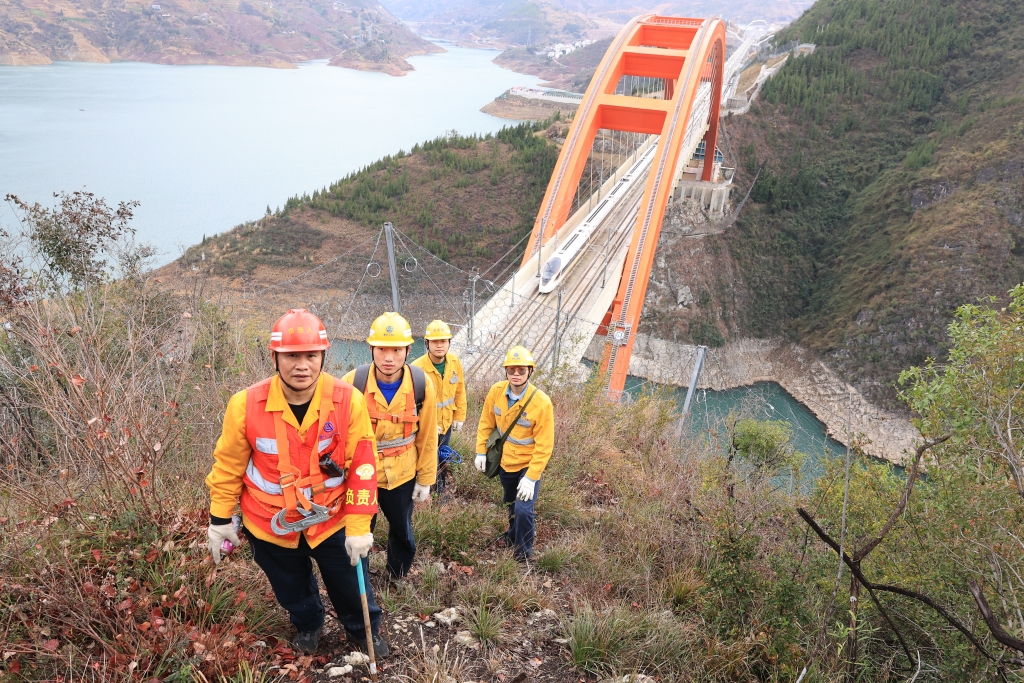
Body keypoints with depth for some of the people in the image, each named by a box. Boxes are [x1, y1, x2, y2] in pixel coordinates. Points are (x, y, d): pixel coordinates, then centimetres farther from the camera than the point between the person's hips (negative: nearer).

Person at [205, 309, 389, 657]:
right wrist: (220, 519, 2)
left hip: (332, 520, -1)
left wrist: (359, 526, -15)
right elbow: (229, 466, -6)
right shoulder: (246, 405, -21)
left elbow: (362, 465, -16)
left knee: (351, 586, 19)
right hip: (270, 524, 1)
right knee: (292, 589, 27)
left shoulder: (349, 401, -22)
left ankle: (365, 628, 51)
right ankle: (307, 625, 59)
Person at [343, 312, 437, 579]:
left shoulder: (421, 385, -16)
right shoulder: (352, 383, -21)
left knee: (402, 532, 20)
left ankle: (398, 581, 46)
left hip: (403, 475, 2)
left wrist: (426, 479, 2)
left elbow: (427, 437, -4)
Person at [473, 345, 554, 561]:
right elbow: (486, 423, 2)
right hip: (505, 460, 5)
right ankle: (514, 534, 54)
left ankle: (523, 555, 12)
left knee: (523, 509, -12)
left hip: (529, 464, -5)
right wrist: (481, 452, 1)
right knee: (510, 503, 26)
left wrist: (531, 477, -24)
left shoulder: (541, 402, -27)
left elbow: (544, 445, -23)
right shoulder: (496, 391, -14)